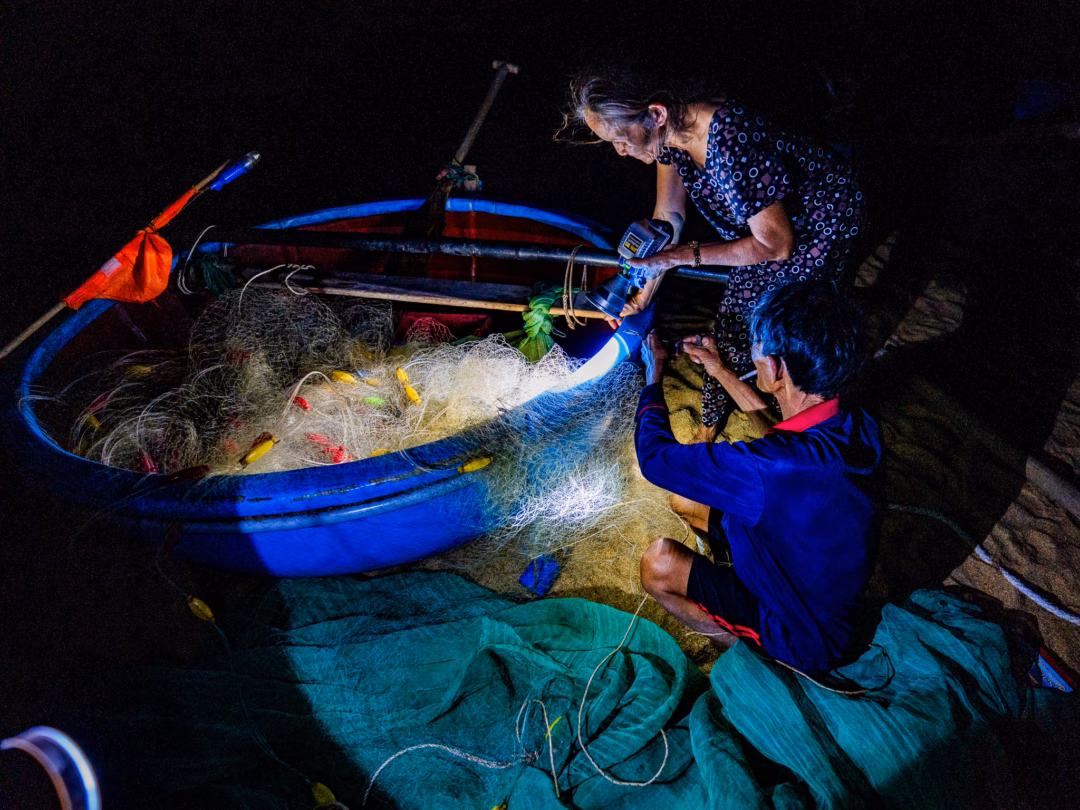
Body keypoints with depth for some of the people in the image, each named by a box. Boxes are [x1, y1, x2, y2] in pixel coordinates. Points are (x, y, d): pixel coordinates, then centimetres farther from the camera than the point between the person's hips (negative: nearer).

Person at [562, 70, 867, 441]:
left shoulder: (730, 146, -42)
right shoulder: (670, 127, -18)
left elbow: (777, 244, -32)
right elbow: (669, 214, -5)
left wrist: (683, 255, -33)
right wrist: (645, 291, -4)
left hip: (823, 214, -7)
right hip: (771, 213, 7)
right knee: (735, 315, 12)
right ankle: (712, 422, 30)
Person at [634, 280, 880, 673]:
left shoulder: (769, 467, -42)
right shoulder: (858, 427, -17)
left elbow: (655, 455, -26)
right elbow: (776, 427, 8)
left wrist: (653, 373, -10)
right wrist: (720, 370, 11)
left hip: (802, 638, -7)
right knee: (685, 500, 6)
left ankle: (752, 652, 6)